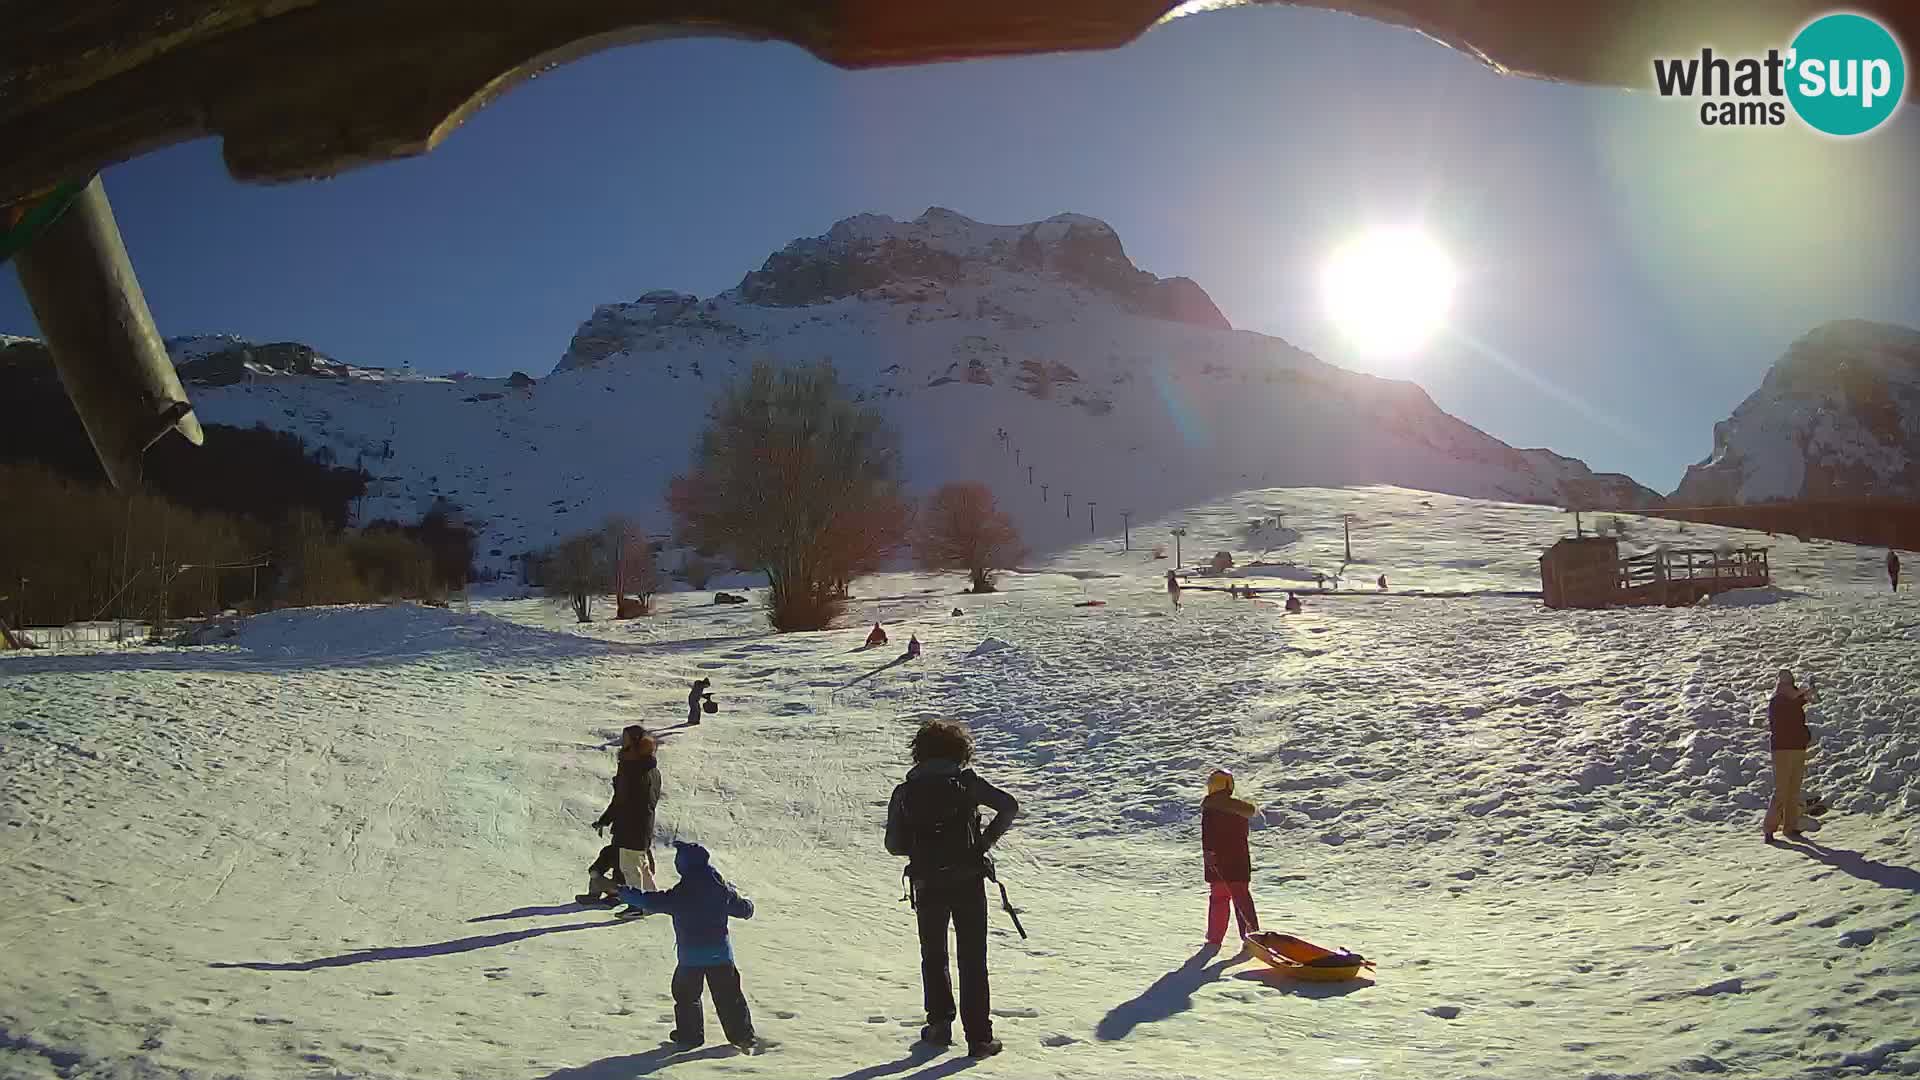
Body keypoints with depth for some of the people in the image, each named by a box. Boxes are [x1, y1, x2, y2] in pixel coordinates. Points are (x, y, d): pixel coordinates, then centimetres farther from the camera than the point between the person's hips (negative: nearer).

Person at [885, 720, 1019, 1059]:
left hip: (927, 886, 1)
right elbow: (1009, 806, -9)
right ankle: (979, 1037, 3)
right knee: (973, 959, 6)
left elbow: (893, 844, 0)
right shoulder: (966, 781, -3)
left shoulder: (905, 792, 1)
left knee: (933, 956, 21)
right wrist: (987, 840, 1)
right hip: (968, 881, -1)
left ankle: (940, 1024, 20)